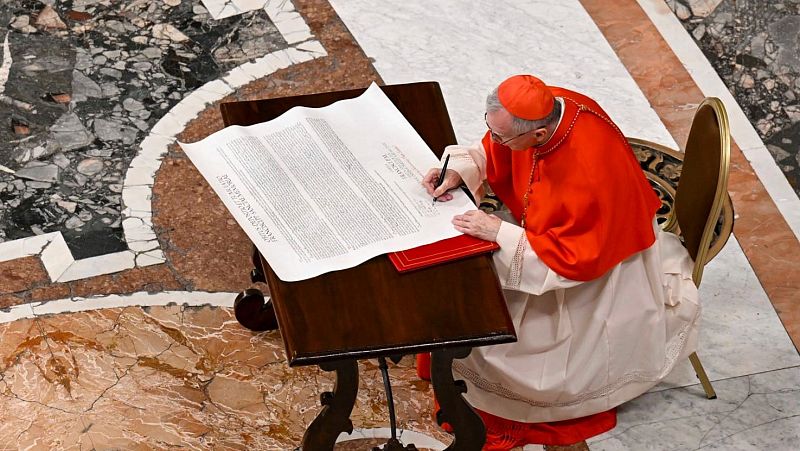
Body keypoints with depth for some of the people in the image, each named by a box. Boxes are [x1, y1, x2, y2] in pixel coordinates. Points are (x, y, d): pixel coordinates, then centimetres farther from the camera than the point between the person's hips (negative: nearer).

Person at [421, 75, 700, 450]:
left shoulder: (591, 172, -42)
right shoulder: (541, 107, -21)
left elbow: (576, 259, -31)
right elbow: (494, 154, 0)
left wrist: (501, 233, -30)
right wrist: (459, 172, -16)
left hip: (599, 263, -7)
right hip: (550, 228, 7)